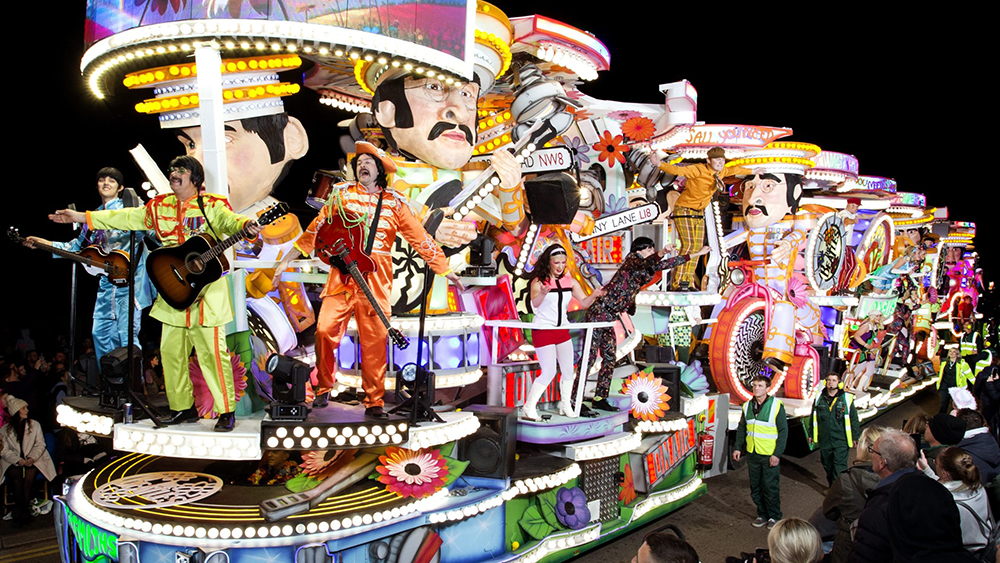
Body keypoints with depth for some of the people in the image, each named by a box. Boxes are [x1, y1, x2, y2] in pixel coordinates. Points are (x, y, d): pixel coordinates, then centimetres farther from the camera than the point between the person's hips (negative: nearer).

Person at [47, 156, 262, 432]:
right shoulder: (160, 206, 14)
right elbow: (128, 218, 18)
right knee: (171, 350, 11)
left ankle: (227, 411, 2)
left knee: (212, 352, -8)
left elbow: (229, 220, -22)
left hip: (206, 293, -7)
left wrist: (245, 225, -47)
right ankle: (183, 407, 25)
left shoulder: (212, 205, -4)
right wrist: (80, 217, 17)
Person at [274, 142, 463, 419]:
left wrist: (445, 270, 8)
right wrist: (287, 260, 14)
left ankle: (374, 402, 8)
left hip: (376, 278, -1)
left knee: (375, 340, -3)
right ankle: (324, 388, 12)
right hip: (342, 273, 1)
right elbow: (317, 228, 15)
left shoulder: (394, 202, 10)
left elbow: (419, 237, 11)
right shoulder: (342, 194, 13)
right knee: (325, 329, -10)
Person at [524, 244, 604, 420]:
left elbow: (584, 302, 4)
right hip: (543, 331, -6)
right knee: (549, 372, -8)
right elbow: (534, 304, -26)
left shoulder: (570, 281, 5)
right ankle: (528, 407, 5)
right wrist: (543, 293, -48)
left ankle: (565, 405, 24)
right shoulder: (539, 281, -11)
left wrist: (594, 295, -18)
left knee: (568, 371, 7)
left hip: (562, 331, 6)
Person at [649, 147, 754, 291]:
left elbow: (735, 170, 23)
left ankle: (689, 282, 9)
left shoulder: (721, 172, 1)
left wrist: (751, 172, 39)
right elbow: (677, 170, -35)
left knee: (697, 247, 5)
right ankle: (678, 283, -13)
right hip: (684, 210, -8)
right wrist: (659, 164, -53)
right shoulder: (698, 170, -22)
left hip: (699, 213, 8)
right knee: (688, 245, -16)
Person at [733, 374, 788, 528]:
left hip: (769, 455, -5)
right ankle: (762, 514, 25)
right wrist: (738, 447, 9)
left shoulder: (776, 405, -8)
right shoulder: (747, 406, 7)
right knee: (755, 488, 11)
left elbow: (783, 431, -7)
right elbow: (742, 428, 17)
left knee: (770, 487, 1)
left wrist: (777, 454, -12)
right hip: (752, 453, 5)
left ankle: (774, 517, 17)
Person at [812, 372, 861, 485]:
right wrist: (812, 435, 14)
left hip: (841, 442, -4)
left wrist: (855, 437, 1)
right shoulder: (819, 397, 3)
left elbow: (854, 419, 2)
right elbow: (814, 418, 13)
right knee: (827, 466, 15)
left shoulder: (846, 398, -5)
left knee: (839, 467, -8)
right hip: (824, 441, 4)